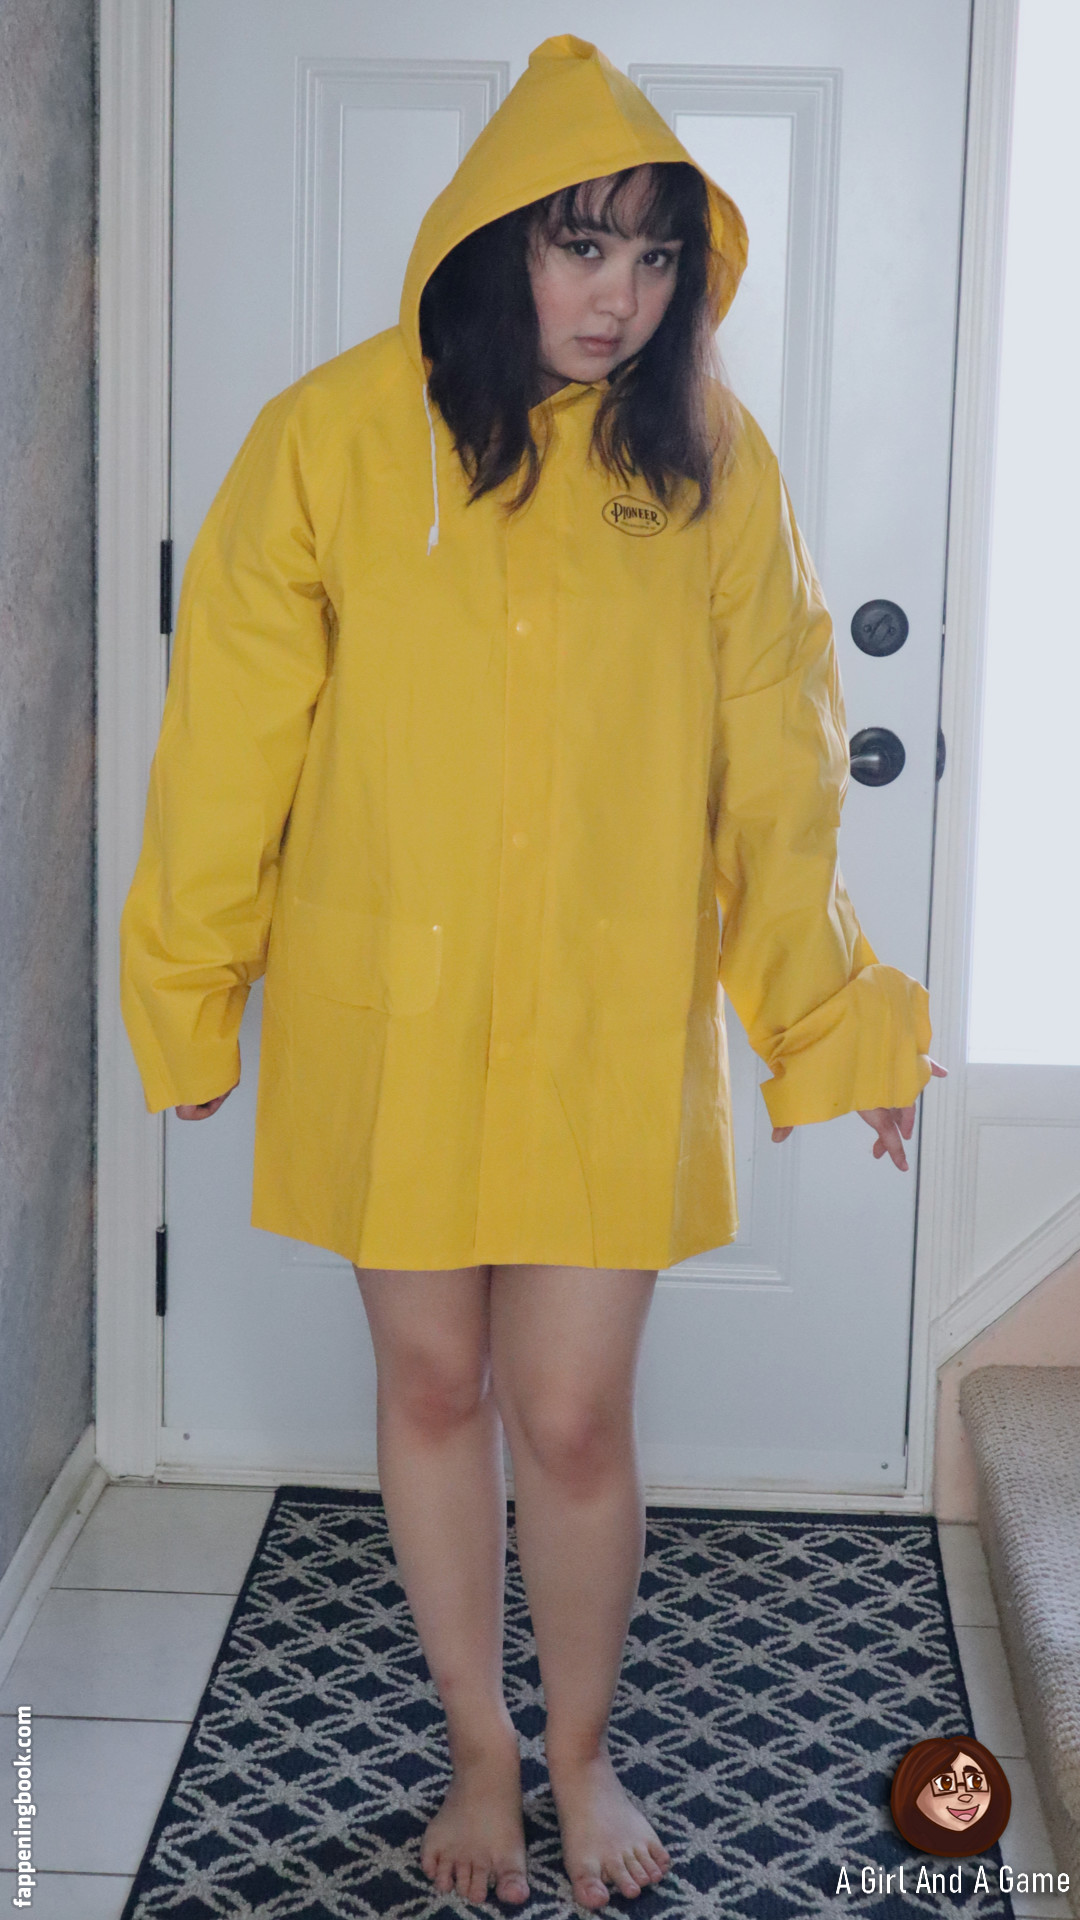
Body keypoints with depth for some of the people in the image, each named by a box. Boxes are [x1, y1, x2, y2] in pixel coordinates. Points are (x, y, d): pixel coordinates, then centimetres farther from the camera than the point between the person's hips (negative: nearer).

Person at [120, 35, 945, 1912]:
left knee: (573, 1417, 3)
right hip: (390, 1025, 0)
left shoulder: (712, 460, -3)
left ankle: (582, 1752, 31)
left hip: (617, 1034, 0)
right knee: (432, 1387, 13)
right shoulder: (334, 436, -7)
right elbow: (233, 737, -1)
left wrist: (837, 1019, 1)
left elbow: (773, 768, 1)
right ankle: (480, 1749, 35)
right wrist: (187, 998, 5)